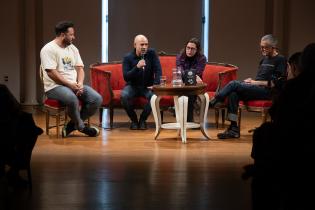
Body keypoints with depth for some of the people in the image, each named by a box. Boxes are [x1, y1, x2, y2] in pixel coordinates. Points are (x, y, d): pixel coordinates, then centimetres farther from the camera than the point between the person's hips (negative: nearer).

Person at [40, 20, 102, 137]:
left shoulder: (73, 48, 16)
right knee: (72, 99, -38)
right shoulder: (49, 49, -8)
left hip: (74, 85, 7)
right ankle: (81, 127, -11)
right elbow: (51, 73, -16)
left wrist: (80, 84, -8)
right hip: (55, 86, -7)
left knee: (97, 99, -15)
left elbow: (79, 68, 13)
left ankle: (73, 124, -4)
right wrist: (70, 84, -17)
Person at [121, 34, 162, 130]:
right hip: (133, 86, -1)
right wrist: (137, 67, -31)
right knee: (124, 95, -33)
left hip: (147, 86, 1)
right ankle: (134, 120, -7)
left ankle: (143, 119, -7)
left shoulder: (151, 53, -4)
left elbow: (158, 70, -7)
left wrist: (156, 85, -20)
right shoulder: (128, 57, -7)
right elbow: (126, 77, -17)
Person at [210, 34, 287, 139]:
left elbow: (275, 83, -10)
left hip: (268, 91, -8)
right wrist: (252, 80, 3)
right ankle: (234, 129, -23)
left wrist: (255, 82, -12)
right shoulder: (264, 59, 23)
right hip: (257, 88, 8)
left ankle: (213, 102, -10)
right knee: (233, 94, -21)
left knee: (234, 84, -22)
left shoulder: (280, 60, -2)